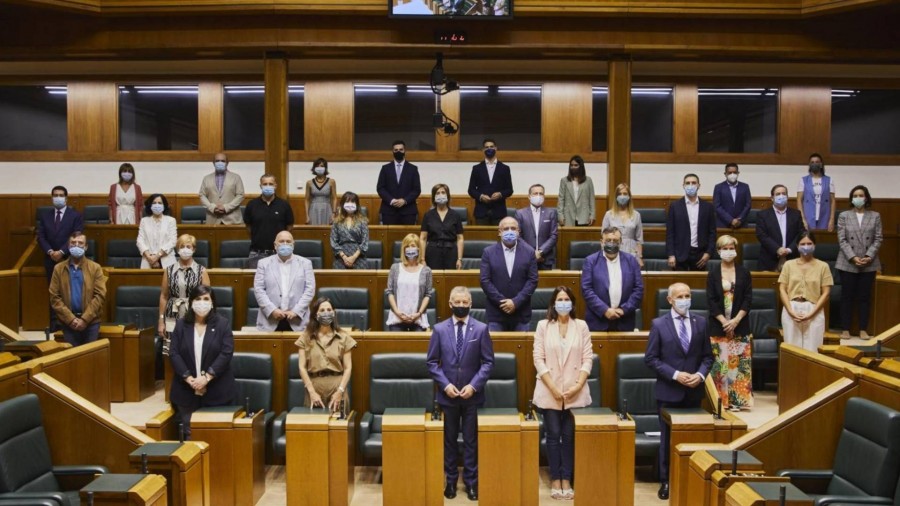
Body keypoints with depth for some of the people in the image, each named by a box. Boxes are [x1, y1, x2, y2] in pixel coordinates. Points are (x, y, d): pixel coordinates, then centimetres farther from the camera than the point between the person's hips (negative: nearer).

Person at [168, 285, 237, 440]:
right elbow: (173, 353, -1)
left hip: (217, 390, -2)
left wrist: (207, 377, -18)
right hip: (186, 390, 2)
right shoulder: (181, 324, 6)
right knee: (189, 435, 7)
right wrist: (189, 378, -13)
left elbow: (227, 353, -9)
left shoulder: (223, 324, 0)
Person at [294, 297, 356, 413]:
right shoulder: (306, 337, 6)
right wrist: (312, 391, -9)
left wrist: (340, 391, -10)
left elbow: (348, 368, 2)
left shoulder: (343, 337, 5)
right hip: (314, 386, 0)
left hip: (337, 386, 0)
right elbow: (302, 367, 1)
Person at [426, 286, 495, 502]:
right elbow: (431, 362, 1)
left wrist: (474, 385, -13)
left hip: (472, 394, -1)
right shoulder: (439, 329, -2)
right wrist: (445, 384, -10)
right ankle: (450, 480, 24)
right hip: (447, 394, 1)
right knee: (449, 439, 11)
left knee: (471, 440, 8)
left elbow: (488, 362, -3)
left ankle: (471, 481, 20)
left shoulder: (481, 329, -3)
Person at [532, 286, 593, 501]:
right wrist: (553, 388, -11)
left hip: (575, 392, 1)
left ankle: (567, 480, 14)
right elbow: (538, 358, -3)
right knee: (553, 436, 3)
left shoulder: (581, 326, 4)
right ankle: (555, 481, 14)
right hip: (549, 392, -1)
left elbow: (588, 358, 2)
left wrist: (578, 385, -10)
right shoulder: (543, 326, 2)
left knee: (569, 437, 5)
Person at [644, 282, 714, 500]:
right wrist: (675, 375, -16)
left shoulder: (701, 322, 3)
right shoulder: (659, 324, -5)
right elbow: (650, 358, -7)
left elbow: (707, 356, 7)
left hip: (694, 391, 2)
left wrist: (700, 374, -12)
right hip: (668, 391, -2)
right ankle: (666, 481, 18)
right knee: (668, 438, 8)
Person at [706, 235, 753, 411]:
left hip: (740, 325, 1)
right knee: (720, 363, -1)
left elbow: (748, 299, 1)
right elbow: (711, 300, -2)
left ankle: (737, 399, 5)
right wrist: (724, 321, -11)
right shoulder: (713, 273, 3)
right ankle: (721, 400, 5)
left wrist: (736, 320, -10)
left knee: (739, 362, -1)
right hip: (719, 325, -1)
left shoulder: (744, 273, 6)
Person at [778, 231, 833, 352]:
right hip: (791, 311, 1)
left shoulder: (823, 266, 4)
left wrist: (811, 313, -10)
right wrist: (791, 311, -9)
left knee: (812, 348, -2)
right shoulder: (789, 264, 8)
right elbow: (782, 290, 4)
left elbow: (826, 293, 1)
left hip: (814, 311, -1)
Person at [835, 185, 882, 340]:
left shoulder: (875, 216, 6)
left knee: (865, 297, 5)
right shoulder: (844, 216, 3)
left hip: (869, 264, 1)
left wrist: (869, 256, -12)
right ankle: (845, 329, 7)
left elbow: (878, 239, 1)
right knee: (847, 296, 1)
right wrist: (853, 257, -14)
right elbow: (842, 240, -3)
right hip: (848, 263, -1)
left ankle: (863, 330, 10)